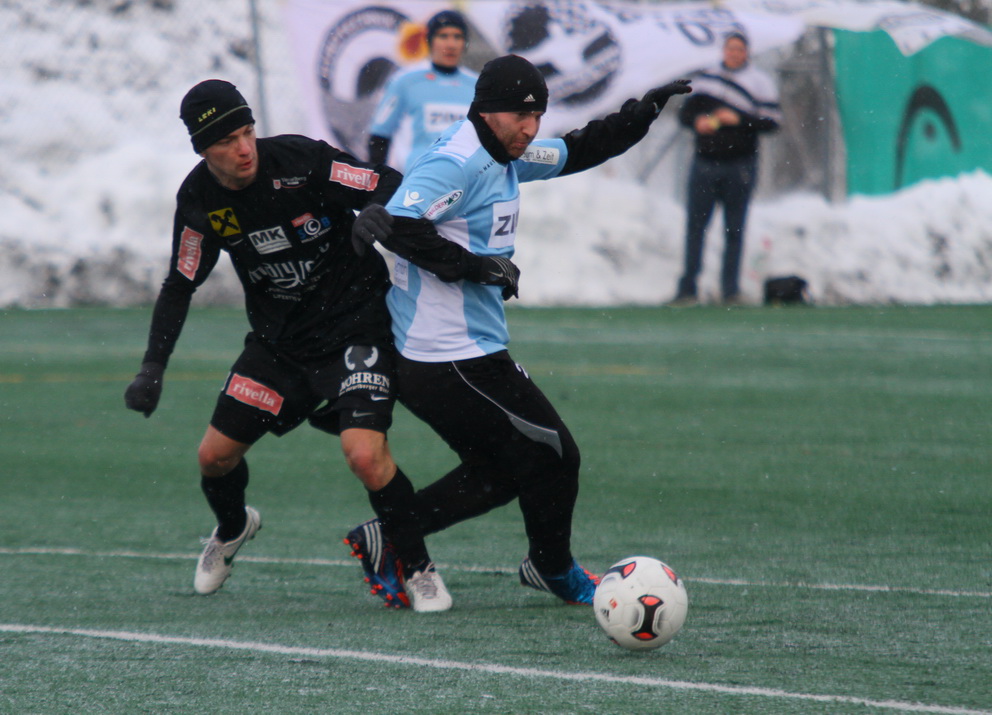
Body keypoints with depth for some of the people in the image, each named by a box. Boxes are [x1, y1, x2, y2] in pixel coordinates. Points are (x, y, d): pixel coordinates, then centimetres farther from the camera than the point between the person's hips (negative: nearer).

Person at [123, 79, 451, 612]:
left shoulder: (302, 162, -21)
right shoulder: (199, 200, -7)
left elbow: (394, 190, -16)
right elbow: (180, 286, 4)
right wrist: (152, 368, -4)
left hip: (356, 325, -5)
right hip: (279, 340, 5)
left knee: (364, 453, -24)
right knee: (215, 454, 6)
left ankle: (419, 569, -3)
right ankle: (232, 528, 42)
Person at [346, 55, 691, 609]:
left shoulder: (505, 157, 12)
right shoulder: (458, 162, -18)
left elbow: (575, 153, 26)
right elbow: (396, 226, -28)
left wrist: (644, 113, 15)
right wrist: (476, 267, -24)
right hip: (457, 358, -10)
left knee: (497, 474, 17)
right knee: (553, 455, 4)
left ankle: (388, 537, 14)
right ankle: (554, 569, 25)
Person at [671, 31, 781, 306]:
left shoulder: (760, 82, 1)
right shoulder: (706, 79, 13)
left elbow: (771, 121, -6)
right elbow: (685, 111, 15)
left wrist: (739, 119, -17)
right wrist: (696, 120, -8)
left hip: (740, 167, -3)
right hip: (704, 162, 3)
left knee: (734, 230, 2)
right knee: (694, 225, 0)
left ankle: (731, 290, 8)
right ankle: (688, 289, 4)